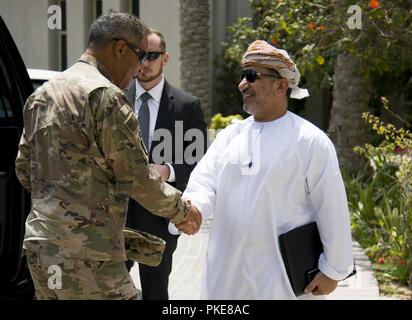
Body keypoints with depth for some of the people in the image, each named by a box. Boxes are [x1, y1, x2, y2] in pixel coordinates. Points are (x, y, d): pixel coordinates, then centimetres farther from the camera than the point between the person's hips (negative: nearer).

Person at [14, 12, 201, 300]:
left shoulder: (42, 94, 14)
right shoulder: (105, 95, -13)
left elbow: (25, 169, 19)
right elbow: (136, 178, -12)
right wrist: (182, 211, 3)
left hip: (39, 243, 9)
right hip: (85, 253, -9)